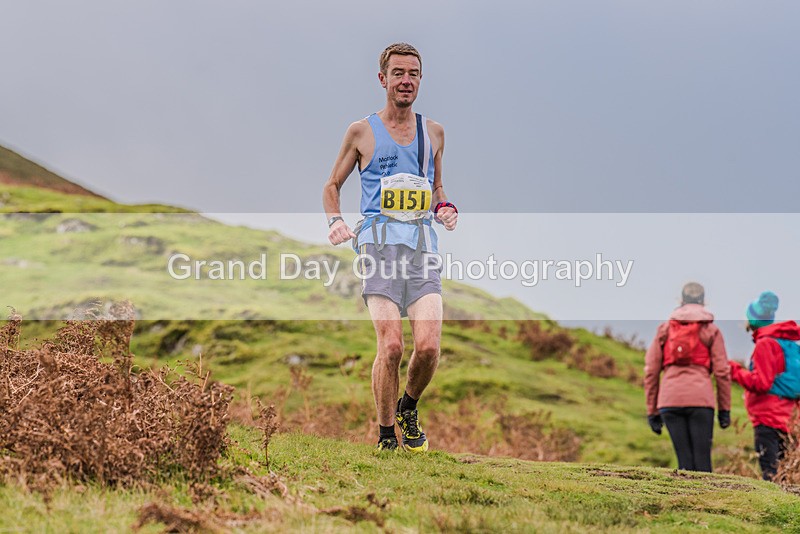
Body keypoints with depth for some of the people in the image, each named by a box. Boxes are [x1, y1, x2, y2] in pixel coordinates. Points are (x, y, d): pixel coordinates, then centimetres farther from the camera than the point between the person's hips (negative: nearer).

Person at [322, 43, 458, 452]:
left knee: (428, 346, -13)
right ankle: (385, 435, 2)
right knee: (391, 345, -15)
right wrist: (335, 222, -1)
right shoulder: (362, 132, 8)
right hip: (380, 244, -2)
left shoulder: (433, 132, 17)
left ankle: (408, 408, 16)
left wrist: (446, 209, 8)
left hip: (422, 244, 3)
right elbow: (333, 185, 18)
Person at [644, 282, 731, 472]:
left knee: (684, 458, 3)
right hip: (700, 399, -2)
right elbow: (722, 371, 3)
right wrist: (724, 409, 8)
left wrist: (652, 411, 14)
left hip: (669, 399, 2)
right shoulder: (711, 330, 9)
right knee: (702, 457, -2)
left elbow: (651, 372, 11)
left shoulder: (664, 329, 14)